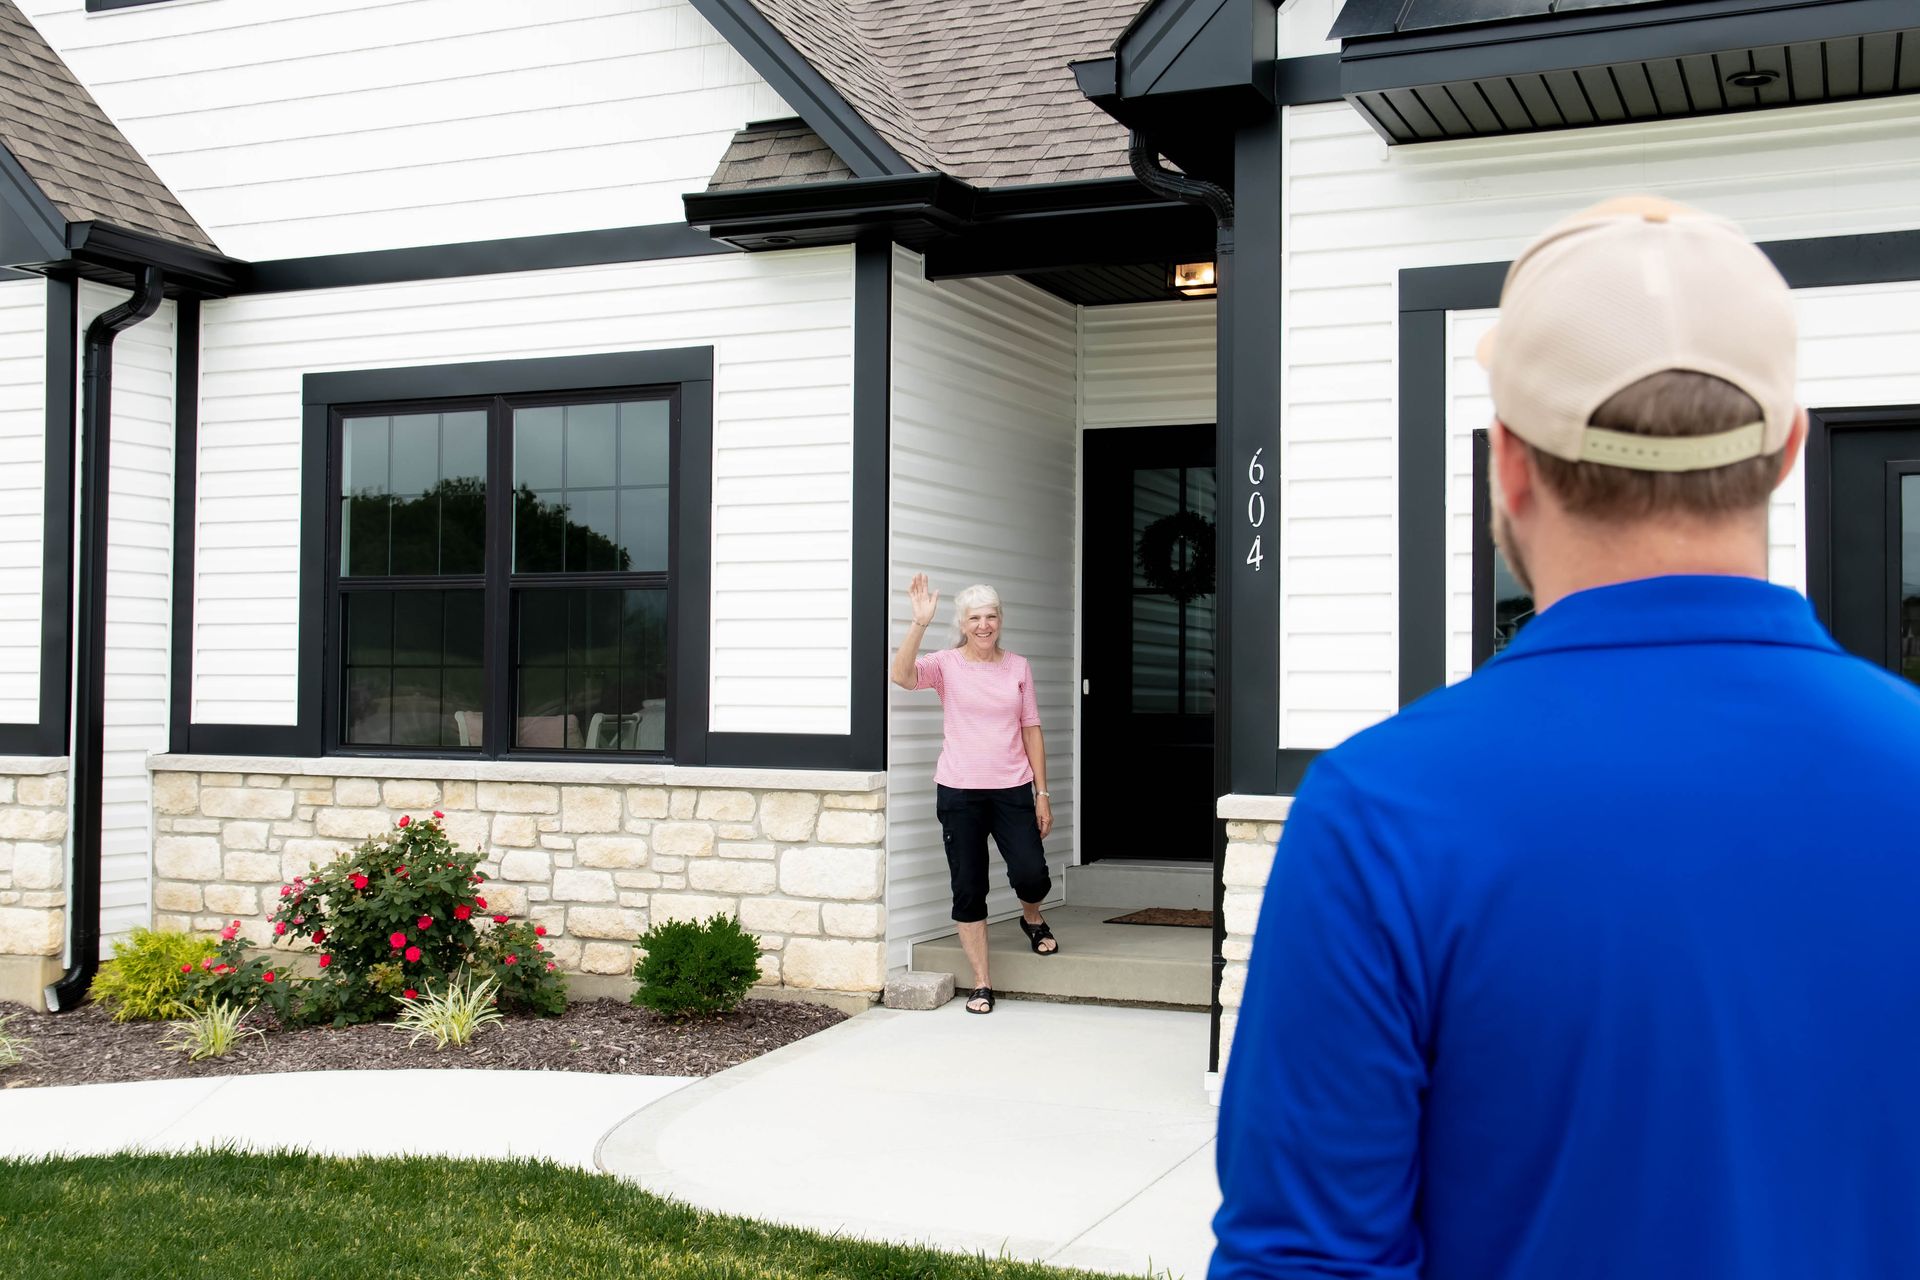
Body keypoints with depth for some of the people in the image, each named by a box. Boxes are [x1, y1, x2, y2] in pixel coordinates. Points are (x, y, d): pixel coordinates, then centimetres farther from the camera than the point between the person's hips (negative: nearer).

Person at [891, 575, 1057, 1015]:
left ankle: (1032, 919, 29)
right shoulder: (946, 664, -1)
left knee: (1031, 875, -9)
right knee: (968, 888, 2)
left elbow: (1031, 730, 9)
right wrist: (920, 623, -31)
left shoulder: (1018, 667, 7)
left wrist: (1042, 793, 5)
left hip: (1012, 790, 1)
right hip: (959, 793, -1)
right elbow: (902, 675, -21)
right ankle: (981, 983, 13)